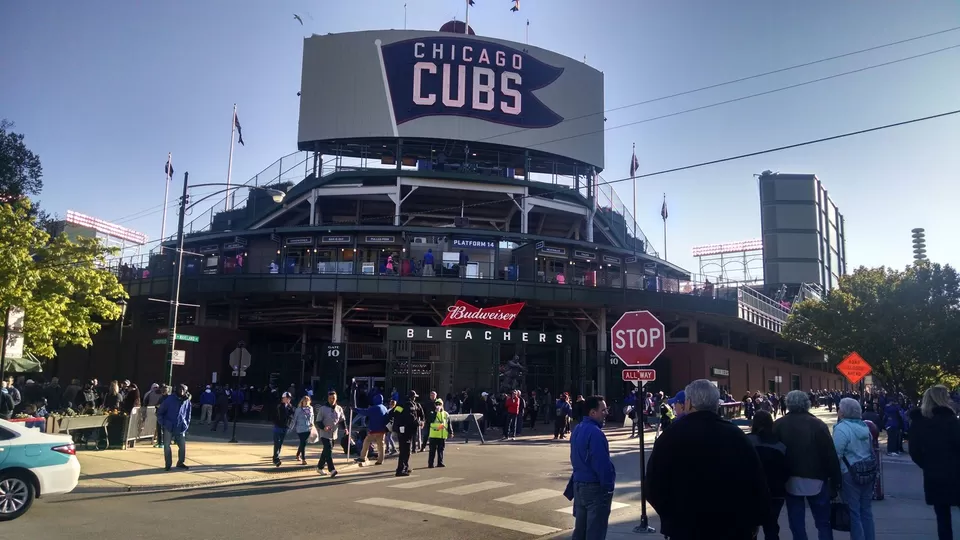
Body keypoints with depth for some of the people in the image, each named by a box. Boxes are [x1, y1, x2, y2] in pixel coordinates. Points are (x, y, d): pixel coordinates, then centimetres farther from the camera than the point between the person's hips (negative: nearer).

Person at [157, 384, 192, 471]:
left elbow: (188, 415, 12)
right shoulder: (170, 399, -5)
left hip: (180, 429, 2)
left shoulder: (187, 402, 3)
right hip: (168, 428, -2)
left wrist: (186, 426, 5)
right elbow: (159, 412, 1)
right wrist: (163, 423, -5)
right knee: (167, 446, 2)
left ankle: (180, 463, 19)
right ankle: (168, 464, 15)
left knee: (182, 446, 1)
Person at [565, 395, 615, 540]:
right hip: (595, 487, -9)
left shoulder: (578, 429, 9)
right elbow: (602, 463, -22)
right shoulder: (595, 432, -21)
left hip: (578, 484, 9)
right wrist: (608, 485, -13)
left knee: (580, 528, 16)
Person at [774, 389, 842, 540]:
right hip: (816, 479, -1)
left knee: (797, 524, 9)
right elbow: (831, 456, -9)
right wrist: (835, 482, -1)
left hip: (791, 481, 1)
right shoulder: (818, 424, -8)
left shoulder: (778, 425, -3)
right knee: (823, 522, 12)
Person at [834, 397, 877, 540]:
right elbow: (870, 449, 15)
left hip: (851, 474, -8)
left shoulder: (842, 428, -17)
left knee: (854, 512, 2)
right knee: (866, 510, 15)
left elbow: (836, 454, -20)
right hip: (869, 472, 8)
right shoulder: (864, 426, 8)